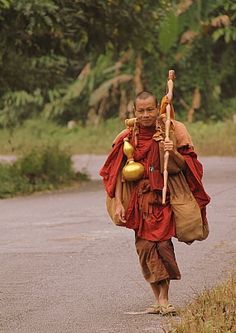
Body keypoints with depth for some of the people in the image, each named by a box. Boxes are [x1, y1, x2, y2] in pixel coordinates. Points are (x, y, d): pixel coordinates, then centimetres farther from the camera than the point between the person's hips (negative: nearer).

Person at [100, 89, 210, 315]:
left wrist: (174, 153, -18)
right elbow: (117, 172, 4)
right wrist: (118, 203, -3)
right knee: (145, 246, -2)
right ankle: (158, 300, 7)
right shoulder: (128, 138, 2)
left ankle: (164, 299, -9)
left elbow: (185, 165, 3)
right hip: (139, 198, 2)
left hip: (164, 195, -2)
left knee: (163, 243, -15)